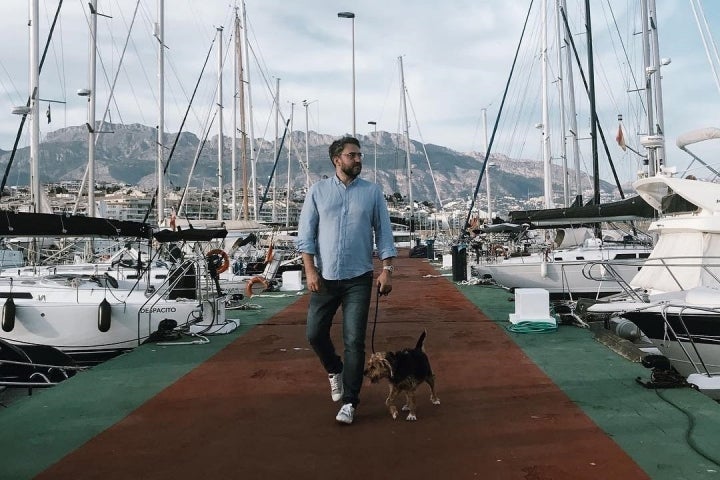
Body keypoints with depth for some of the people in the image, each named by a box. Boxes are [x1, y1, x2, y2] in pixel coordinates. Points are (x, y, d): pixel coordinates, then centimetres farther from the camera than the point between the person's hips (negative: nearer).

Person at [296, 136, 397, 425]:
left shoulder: (372, 192, 3)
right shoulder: (318, 191, 2)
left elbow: (383, 232, 3)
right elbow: (305, 234, 0)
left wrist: (387, 269, -5)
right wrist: (310, 270, -9)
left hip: (358, 279, -1)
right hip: (324, 278, 1)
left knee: (354, 341, -2)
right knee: (315, 333, 6)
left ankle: (349, 402, 9)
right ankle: (334, 371, 36)